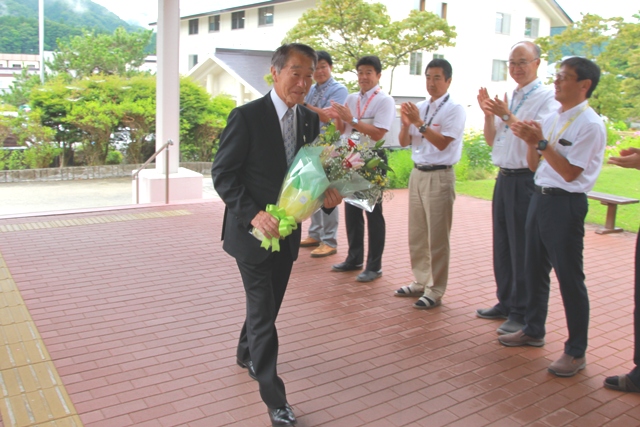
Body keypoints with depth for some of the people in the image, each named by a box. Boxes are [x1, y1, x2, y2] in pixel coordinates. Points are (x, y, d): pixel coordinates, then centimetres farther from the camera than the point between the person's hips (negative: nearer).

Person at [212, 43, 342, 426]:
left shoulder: (310, 119, 3)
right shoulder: (247, 116, -16)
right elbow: (222, 175, -15)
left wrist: (326, 192, -10)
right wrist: (253, 214, -26)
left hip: (287, 231, 7)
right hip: (253, 231, -6)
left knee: (269, 305, 22)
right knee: (263, 313, -1)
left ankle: (247, 353, 50)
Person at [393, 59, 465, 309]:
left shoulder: (454, 109, -7)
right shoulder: (419, 108, 11)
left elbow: (442, 143, -18)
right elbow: (404, 142, 10)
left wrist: (419, 123, -21)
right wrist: (406, 123, -8)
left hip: (439, 176, -7)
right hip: (417, 173, 7)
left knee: (437, 238, 0)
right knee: (416, 234, 13)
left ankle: (435, 291, 10)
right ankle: (420, 282, 27)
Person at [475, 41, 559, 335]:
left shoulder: (547, 98, -7)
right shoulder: (509, 99, 17)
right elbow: (492, 141, 15)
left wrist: (507, 116, -21)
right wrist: (488, 113, 1)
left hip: (527, 180, -8)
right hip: (504, 177, 8)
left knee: (522, 250, -2)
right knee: (502, 246, 14)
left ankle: (521, 314, 9)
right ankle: (505, 303, 28)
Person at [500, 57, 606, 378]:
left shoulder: (590, 125, -13)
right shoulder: (551, 119, 11)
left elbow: (569, 172, -18)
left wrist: (540, 141, -20)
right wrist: (530, 141, -5)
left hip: (565, 204, -8)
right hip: (540, 196, 8)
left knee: (569, 279, 0)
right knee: (534, 270, 18)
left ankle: (576, 351, 13)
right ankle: (533, 330, 35)